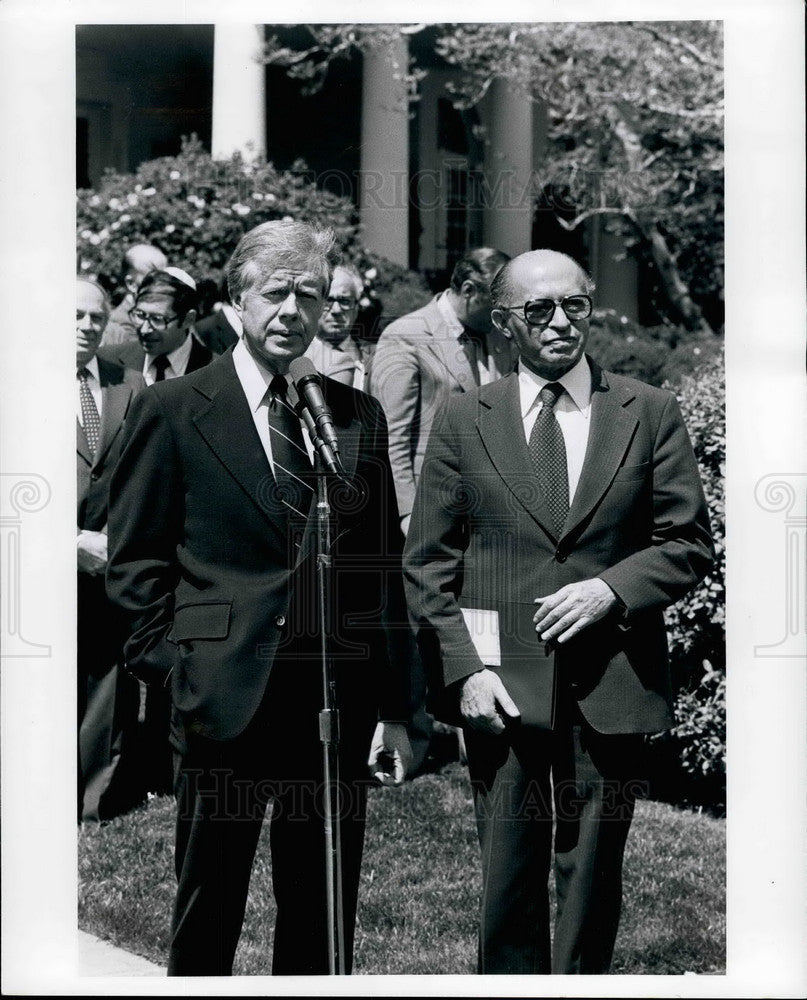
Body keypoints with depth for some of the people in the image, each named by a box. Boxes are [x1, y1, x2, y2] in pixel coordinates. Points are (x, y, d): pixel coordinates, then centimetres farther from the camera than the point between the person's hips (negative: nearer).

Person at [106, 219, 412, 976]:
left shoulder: (359, 416, 10)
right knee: (207, 915, 8)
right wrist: (173, 665, -8)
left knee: (323, 919, 12)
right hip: (226, 698, -3)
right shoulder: (173, 411, 0)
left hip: (339, 697, 3)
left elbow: (383, 566, 11)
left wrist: (394, 707, 8)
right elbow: (135, 559, 1)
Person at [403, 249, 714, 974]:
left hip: (611, 687, 0)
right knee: (509, 878, 4)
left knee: (594, 875, 9)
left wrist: (611, 588, -12)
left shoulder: (651, 414, 4)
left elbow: (689, 544, 5)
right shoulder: (465, 421, 5)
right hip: (501, 682, 0)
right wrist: (464, 667, -7)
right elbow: (428, 562, 4)